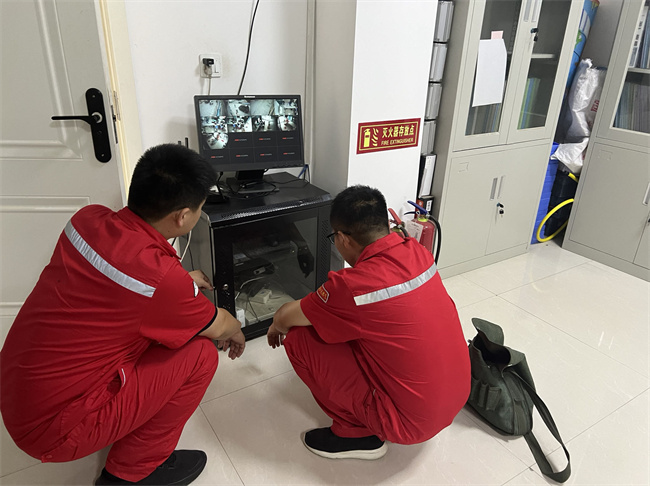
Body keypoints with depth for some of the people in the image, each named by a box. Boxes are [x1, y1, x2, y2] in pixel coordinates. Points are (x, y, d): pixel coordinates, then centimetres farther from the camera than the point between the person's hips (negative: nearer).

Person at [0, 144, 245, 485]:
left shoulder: (88, 218, -9)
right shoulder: (162, 277, -29)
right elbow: (218, 327, -7)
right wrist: (236, 333, 16)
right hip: (54, 430, -7)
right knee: (200, 354, -8)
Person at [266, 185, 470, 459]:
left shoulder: (352, 286, -25)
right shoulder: (417, 251, -5)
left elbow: (285, 318, -7)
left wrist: (277, 328, 17)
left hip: (412, 420, -7)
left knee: (299, 339, -7)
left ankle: (357, 435, 7)